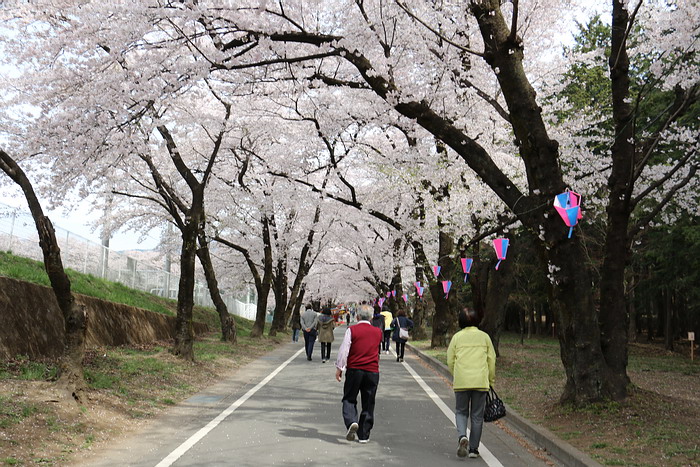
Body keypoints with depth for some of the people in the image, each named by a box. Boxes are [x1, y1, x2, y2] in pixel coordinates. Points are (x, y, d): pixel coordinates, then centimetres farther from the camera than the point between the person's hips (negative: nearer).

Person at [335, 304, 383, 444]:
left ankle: (351, 422, -16)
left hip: (354, 369, -2)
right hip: (373, 371, 2)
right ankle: (364, 435, 11)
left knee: (349, 399, 9)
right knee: (368, 404, 9)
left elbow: (344, 350, -8)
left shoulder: (352, 330, -4)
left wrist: (339, 368, -2)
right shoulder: (378, 332, 8)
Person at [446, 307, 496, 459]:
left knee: (461, 412, 13)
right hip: (481, 381, 1)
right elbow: (491, 360, 5)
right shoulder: (484, 336, 5)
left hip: (461, 382, 0)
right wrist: (490, 380, 15)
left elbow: (450, 361, 4)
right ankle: (473, 449, 13)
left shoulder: (457, 337, 3)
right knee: (477, 415, 10)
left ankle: (462, 436, -13)